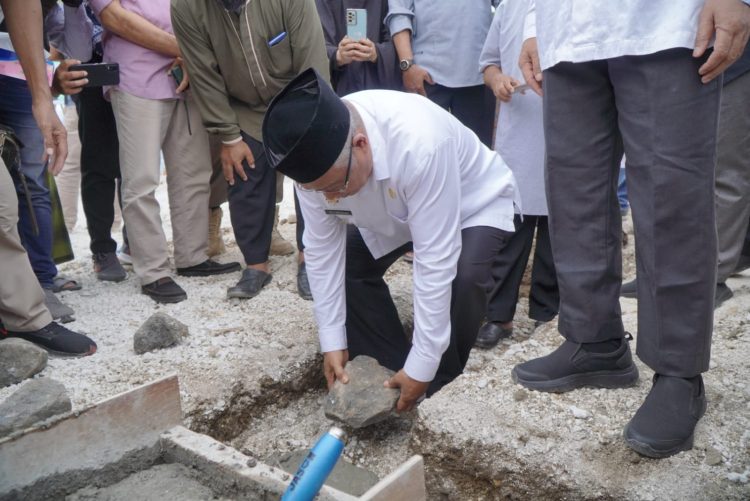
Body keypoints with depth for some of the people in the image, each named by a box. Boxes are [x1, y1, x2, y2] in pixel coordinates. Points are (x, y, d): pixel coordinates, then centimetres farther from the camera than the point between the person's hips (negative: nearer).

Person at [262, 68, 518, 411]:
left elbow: (435, 261, -39)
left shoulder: (420, 144, -44)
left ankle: (441, 384, -5)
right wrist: (333, 342, -16)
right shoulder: (314, 156, -26)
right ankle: (390, 373, 5)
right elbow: (322, 249, -17)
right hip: (394, 211, 5)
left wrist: (421, 367, -33)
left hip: (474, 203, -5)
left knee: (463, 276, -30)